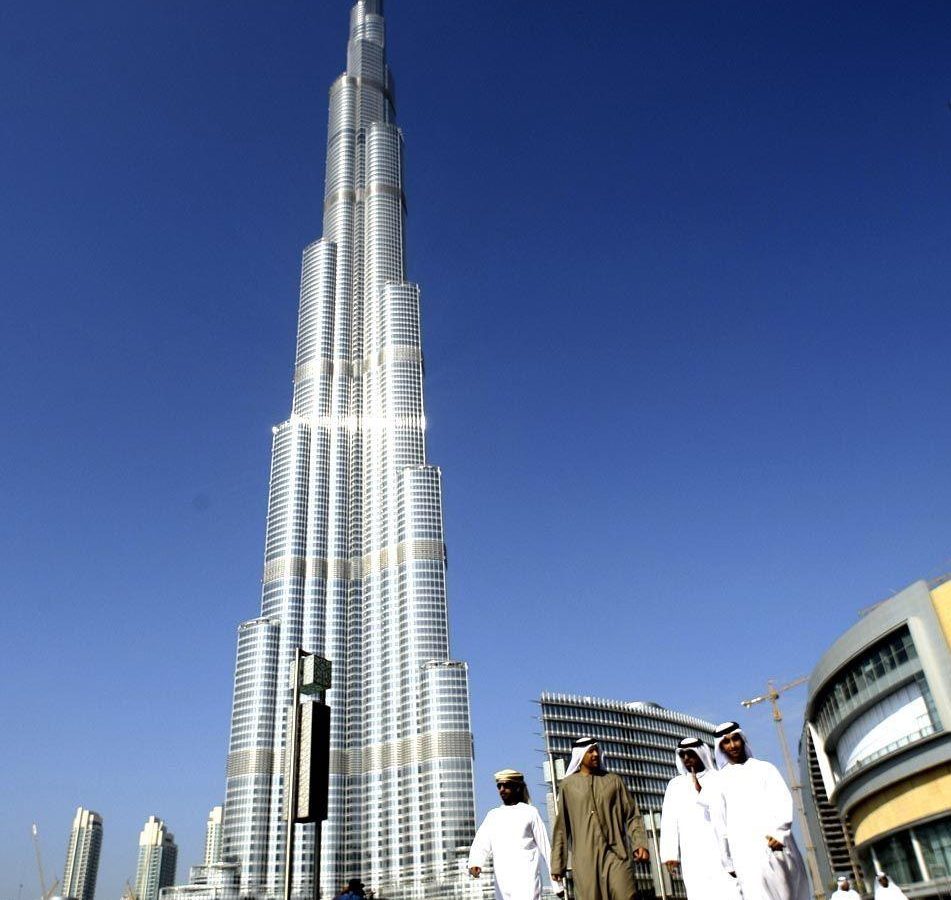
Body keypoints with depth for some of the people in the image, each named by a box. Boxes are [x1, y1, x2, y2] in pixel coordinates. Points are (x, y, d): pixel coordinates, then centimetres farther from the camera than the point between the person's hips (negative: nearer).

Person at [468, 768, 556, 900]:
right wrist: (474, 863, -19)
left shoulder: (530, 812, 6)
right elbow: (481, 842, 0)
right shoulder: (493, 815, 14)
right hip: (502, 877, 4)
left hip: (526, 875, -4)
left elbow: (544, 845, 8)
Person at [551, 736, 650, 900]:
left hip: (615, 854, 1)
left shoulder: (613, 780, 11)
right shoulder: (568, 785, 7)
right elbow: (561, 827, 8)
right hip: (585, 858, -1)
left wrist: (640, 843, -8)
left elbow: (632, 816, 8)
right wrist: (557, 863, 4)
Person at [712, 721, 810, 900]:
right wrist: (728, 861, 6)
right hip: (745, 852, -1)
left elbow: (783, 802, 3)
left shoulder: (764, 768, 14)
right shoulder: (720, 779, 13)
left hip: (774, 845, 1)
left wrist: (779, 833, -14)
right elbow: (720, 822, 12)